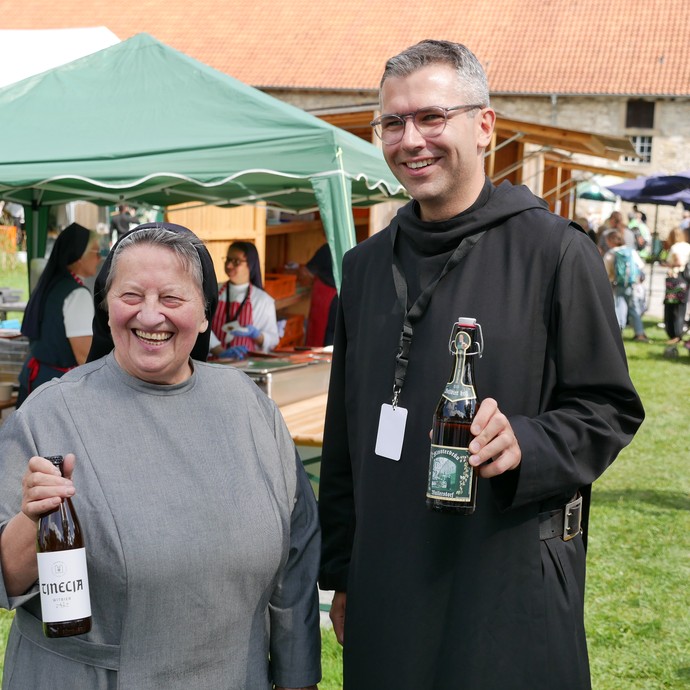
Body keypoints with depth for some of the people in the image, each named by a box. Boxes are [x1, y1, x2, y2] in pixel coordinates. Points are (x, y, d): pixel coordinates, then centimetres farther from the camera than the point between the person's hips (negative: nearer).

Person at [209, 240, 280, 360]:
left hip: (247, 363, -1)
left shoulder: (263, 300, 6)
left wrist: (254, 334, -12)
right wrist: (221, 352, -18)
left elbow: (273, 340, 7)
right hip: (215, 362, 1)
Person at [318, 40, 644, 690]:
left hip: (512, 586, -4)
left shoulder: (554, 251, -6)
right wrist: (341, 572, 15)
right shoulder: (365, 264, 10)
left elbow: (610, 409, -4)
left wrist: (525, 444, -23)